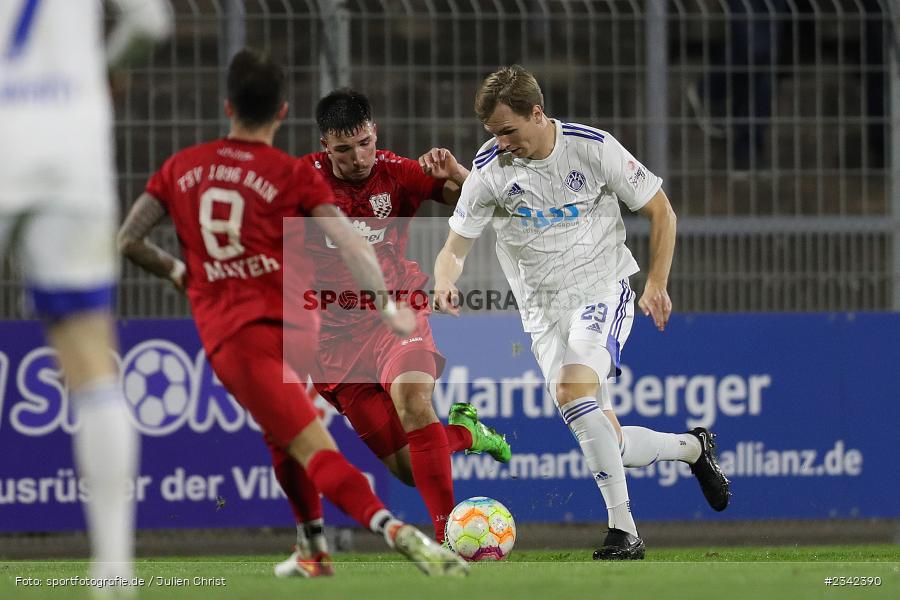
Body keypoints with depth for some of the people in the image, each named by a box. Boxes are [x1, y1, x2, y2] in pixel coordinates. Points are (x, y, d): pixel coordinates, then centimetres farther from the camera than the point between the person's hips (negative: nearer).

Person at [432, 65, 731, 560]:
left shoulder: (593, 148, -12)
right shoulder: (490, 168, -6)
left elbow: (660, 212, 0)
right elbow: (456, 245, -3)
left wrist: (656, 284, -5)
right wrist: (445, 282, -25)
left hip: (602, 289, -4)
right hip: (543, 310, 4)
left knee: (571, 389, -31)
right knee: (608, 446, -2)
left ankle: (623, 531, -28)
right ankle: (693, 447, 30)